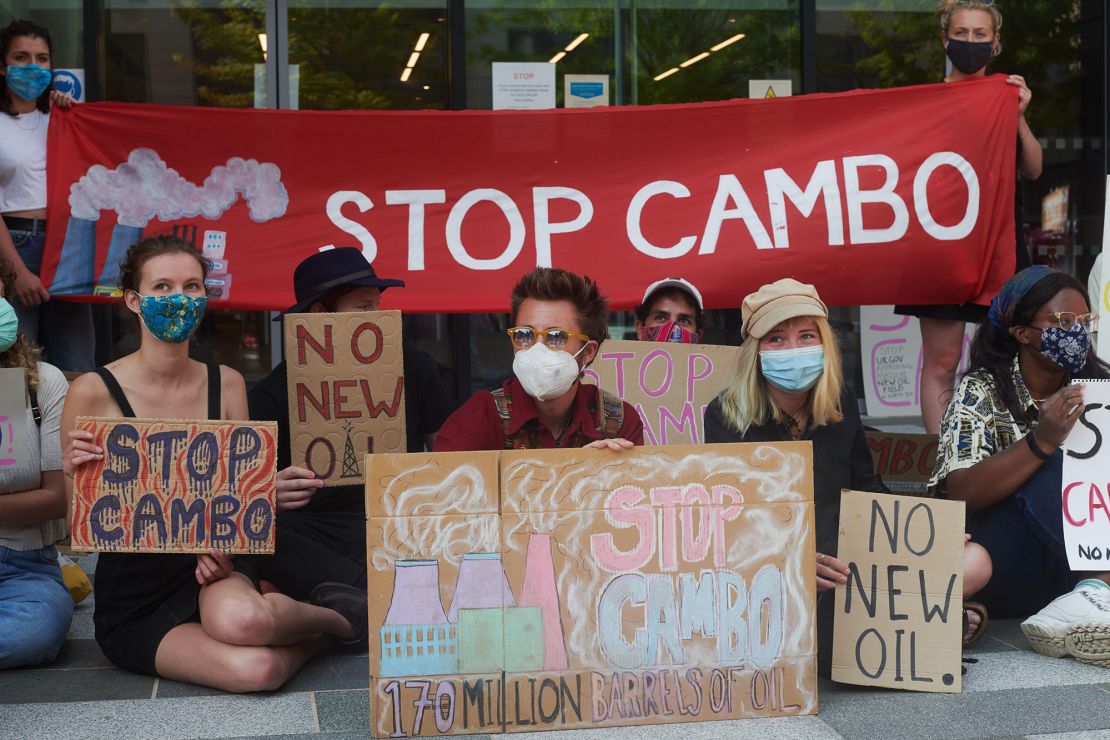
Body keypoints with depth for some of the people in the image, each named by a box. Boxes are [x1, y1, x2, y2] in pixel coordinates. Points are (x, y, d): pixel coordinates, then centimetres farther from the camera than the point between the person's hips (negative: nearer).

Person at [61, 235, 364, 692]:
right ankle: (315, 634, 3)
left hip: (214, 568, 2)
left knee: (239, 616, -36)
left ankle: (330, 615, -2)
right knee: (255, 668, -31)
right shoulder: (92, 392, -8)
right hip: (134, 597, -2)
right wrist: (77, 475, -25)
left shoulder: (226, 384, 2)